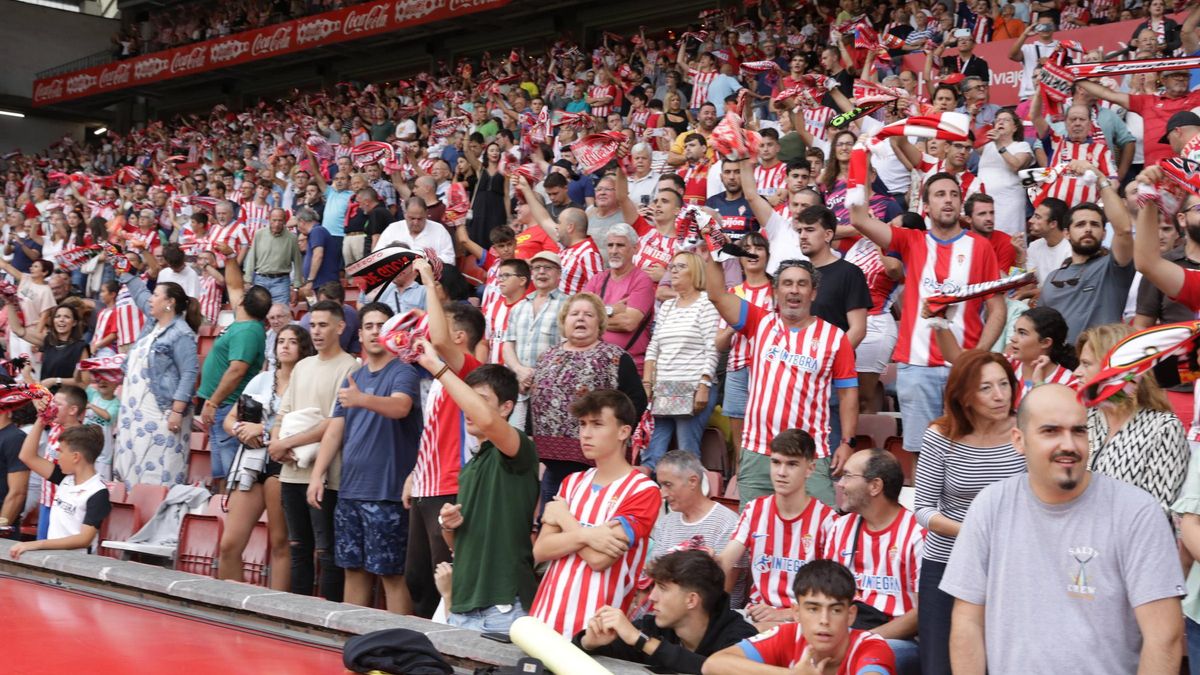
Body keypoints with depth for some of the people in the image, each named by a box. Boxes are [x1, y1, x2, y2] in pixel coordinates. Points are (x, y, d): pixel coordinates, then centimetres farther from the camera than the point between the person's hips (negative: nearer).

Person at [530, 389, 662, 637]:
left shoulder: (643, 491, -7)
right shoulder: (572, 483, 13)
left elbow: (599, 558, -16)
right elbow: (540, 550, 2)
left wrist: (563, 517, -2)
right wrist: (585, 535, -15)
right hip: (546, 616, 5)